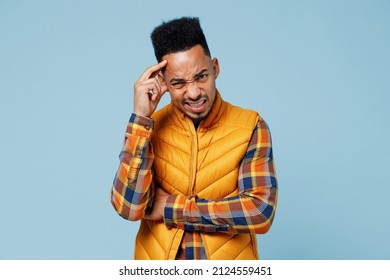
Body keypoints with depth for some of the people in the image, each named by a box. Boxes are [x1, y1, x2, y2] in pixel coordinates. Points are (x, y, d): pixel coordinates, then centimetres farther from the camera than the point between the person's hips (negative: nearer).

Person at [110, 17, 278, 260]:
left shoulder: (250, 127, -12)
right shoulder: (146, 128, -8)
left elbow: (260, 212, -21)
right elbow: (129, 207, -20)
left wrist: (170, 208, -18)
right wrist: (141, 117, -24)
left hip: (229, 257, 0)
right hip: (158, 262, 1)